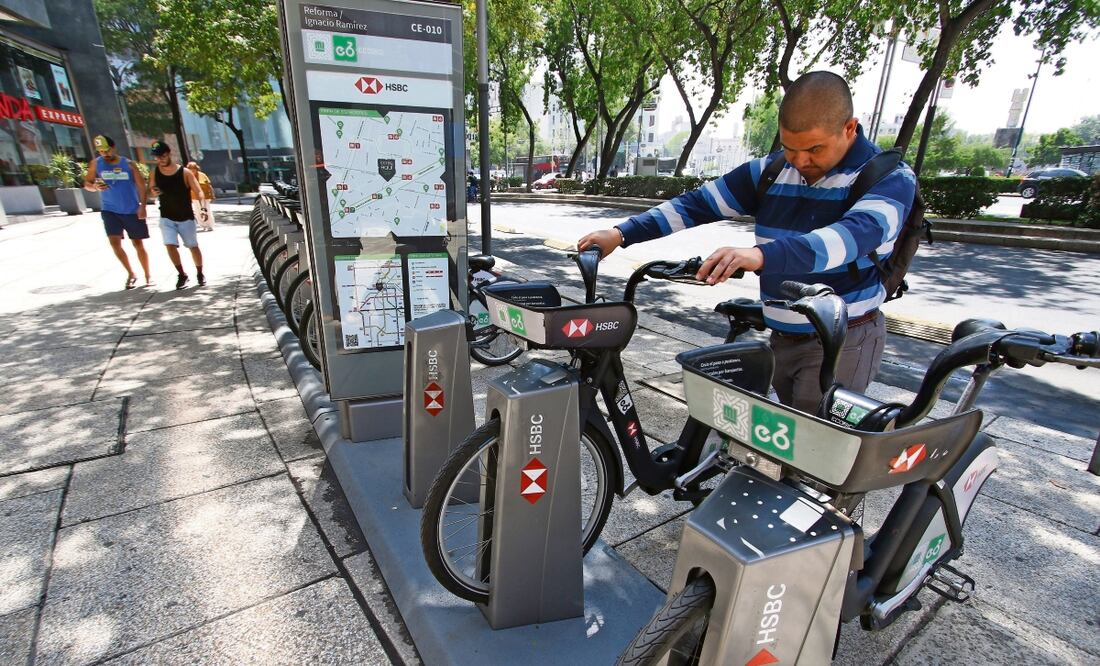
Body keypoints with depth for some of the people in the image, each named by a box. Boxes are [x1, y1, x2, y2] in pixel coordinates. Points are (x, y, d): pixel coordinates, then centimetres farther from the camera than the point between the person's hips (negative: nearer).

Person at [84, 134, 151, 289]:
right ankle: (131, 274, 6)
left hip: (132, 211, -1)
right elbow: (86, 183, 7)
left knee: (138, 244, 5)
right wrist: (95, 187, -17)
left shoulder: (128, 164, -1)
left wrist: (142, 206, -11)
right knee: (115, 243, -9)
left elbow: (141, 185, -2)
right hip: (110, 211, 1)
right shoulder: (95, 164, 2)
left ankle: (148, 276, 16)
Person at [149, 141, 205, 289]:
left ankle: (200, 273, 25)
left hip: (186, 217, -2)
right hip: (166, 218, 2)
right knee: (170, 246, -11)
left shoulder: (185, 173, -9)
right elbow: (150, 191, 10)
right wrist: (153, 192, -15)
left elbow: (198, 192, -10)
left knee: (193, 246, 6)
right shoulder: (154, 173, 0)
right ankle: (182, 275, 2)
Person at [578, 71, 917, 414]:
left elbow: (858, 233, -33)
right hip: (782, 338, 5)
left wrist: (762, 255, -50)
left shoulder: (890, 177, -12)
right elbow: (698, 202, -3)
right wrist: (621, 233, -13)